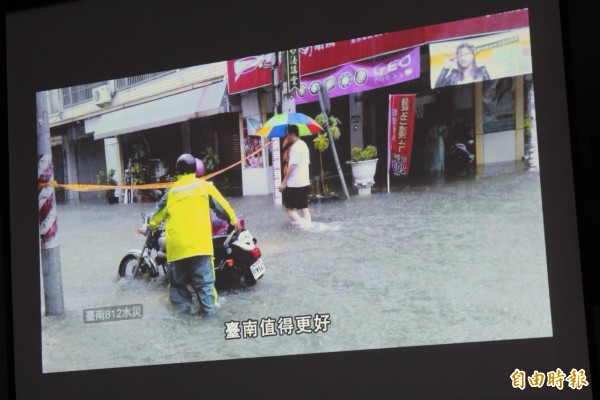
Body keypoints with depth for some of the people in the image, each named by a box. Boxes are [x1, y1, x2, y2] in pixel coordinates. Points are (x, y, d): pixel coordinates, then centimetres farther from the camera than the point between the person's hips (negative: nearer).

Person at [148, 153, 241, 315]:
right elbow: (220, 203, 14)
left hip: (176, 243, 1)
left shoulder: (172, 190, 13)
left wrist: (152, 225, 43)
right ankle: (208, 304, -5)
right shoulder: (203, 185, 8)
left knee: (178, 278, 13)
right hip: (199, 241, -1)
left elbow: (160, 210, 25)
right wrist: (233, 219, 28)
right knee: (203, 277, 3)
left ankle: (183, 304, 6)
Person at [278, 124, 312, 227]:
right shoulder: (304, 145, 12)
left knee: (289, 207, -2)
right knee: (304, 206, 12)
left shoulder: (295, 146, -17)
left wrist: (284, 182, -18)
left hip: (294, 183, -9)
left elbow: (291, 166, -20)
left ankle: (300, 222, -16)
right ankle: (308, 222, 6)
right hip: (305, 181, 9)